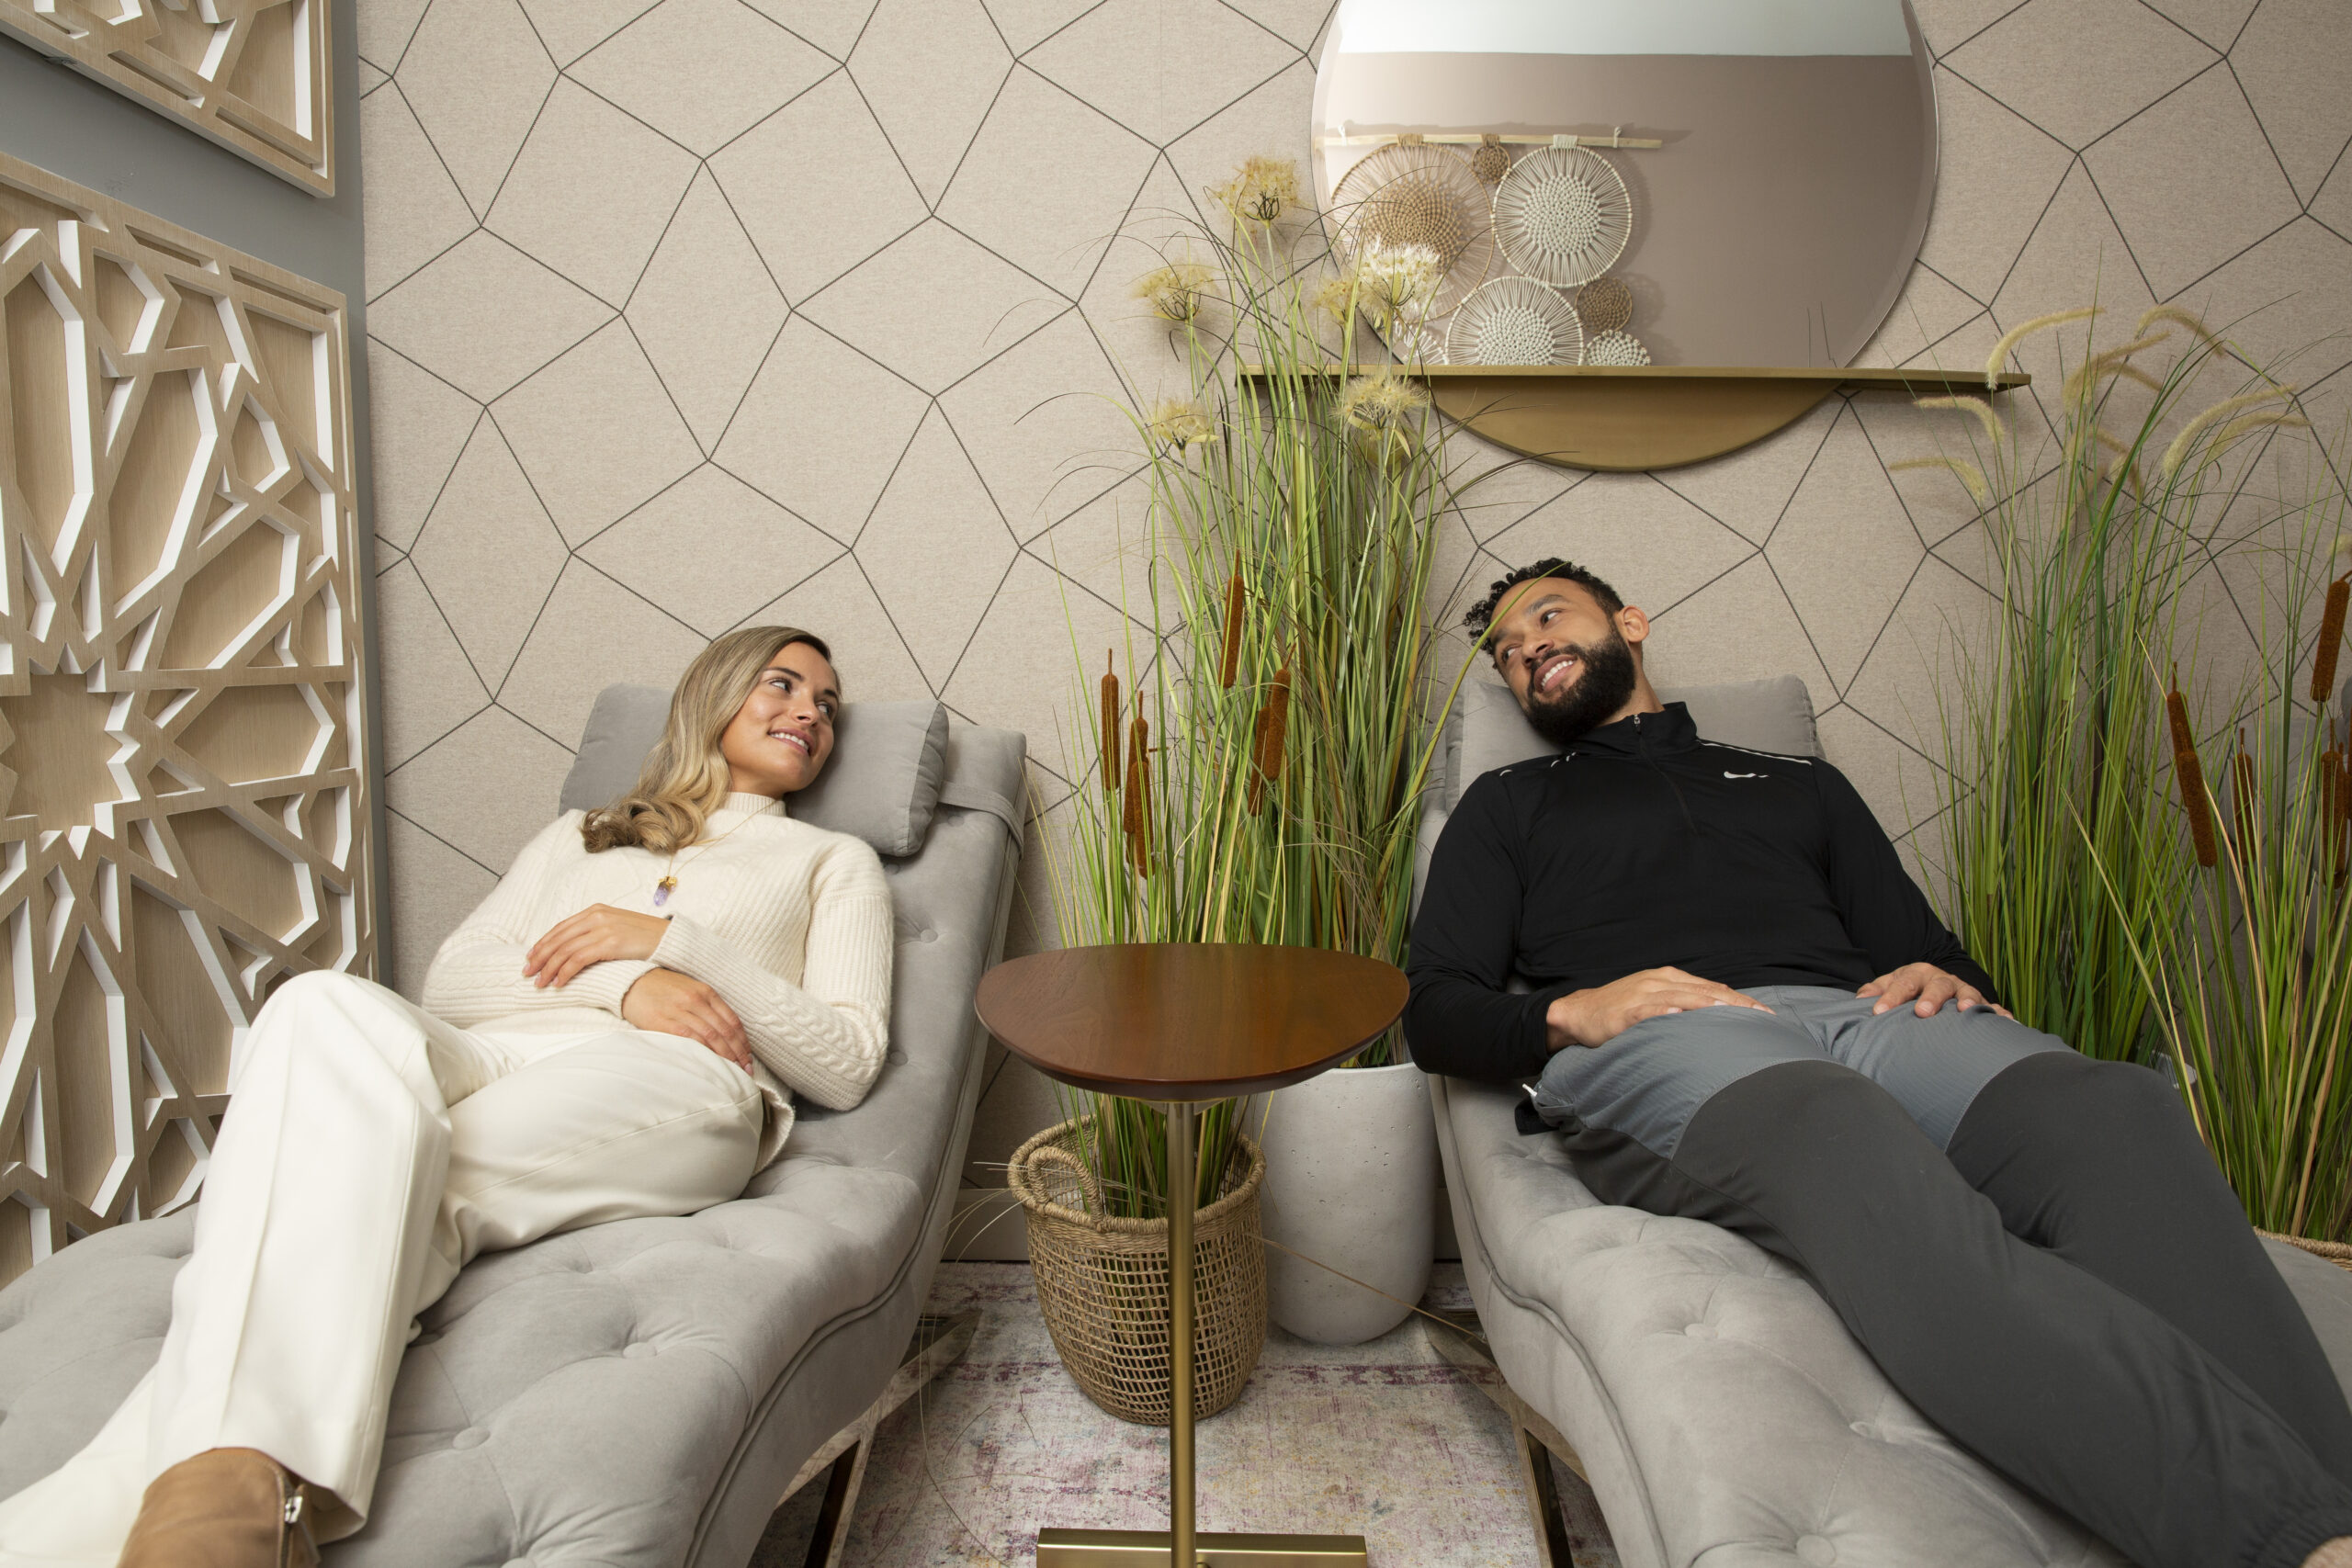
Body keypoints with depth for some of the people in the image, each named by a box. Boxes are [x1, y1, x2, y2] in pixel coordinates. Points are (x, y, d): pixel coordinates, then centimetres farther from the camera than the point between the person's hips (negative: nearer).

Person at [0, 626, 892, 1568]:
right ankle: (241, 1490, -43)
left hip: (672, 1082, -2)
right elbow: (451, 979, 18)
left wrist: (670, 940, -1)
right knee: (329, 1006, -33)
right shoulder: (580, 835, 35)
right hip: (491, 1060, 3)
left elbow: (848, 1065, 10)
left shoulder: (835, 862, 26)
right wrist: (622, 983, -3)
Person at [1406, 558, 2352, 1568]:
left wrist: (1952, 982, 0)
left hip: (1861, 1016, 4)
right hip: (1652, 1046, -3)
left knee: (2119, 1113, -32)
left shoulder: (1800, 786, 35)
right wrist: (1566, 1014, -6)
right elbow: (1435, 1011, 14)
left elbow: (1925, 947, 26)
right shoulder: (1507, 808, 27)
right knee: (1842, 1140, -40)